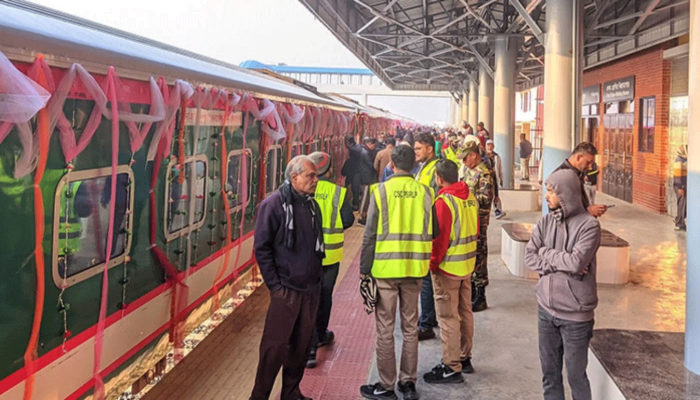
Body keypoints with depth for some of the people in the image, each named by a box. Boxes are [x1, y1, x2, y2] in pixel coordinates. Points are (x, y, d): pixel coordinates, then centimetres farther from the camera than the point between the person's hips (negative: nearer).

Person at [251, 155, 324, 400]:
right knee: (275, 346, -3)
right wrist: (275, 285, -12)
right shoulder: (274, 204, -10)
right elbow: (261, 248, -10)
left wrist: (317, 278, 12)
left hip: (311, 290, 6)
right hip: (286, 290, -6)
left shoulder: (312, 205, 10)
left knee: (302, 345, 12)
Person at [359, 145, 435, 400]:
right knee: (410, 327, 13)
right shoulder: (424, 192, 0)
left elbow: (370, 234, -6)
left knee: (385, 329, 6)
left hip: (385, 267, -3)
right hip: (415, 268, 3)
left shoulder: (381, 191, -8)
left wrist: (364, 268, 1)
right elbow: (432, 231, 7)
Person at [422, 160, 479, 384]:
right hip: (468, 264, 8)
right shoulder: (470, 197, 5)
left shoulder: (444, 201, -19)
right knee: (465, 312, 17)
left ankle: (451, 368, 5)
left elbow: (440, 237, -20)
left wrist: (433, 264, -9)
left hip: (448, 266, -8)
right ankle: (464, 358, 30)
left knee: (448, 317, -1)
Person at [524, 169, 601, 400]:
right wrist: (561, 265, -15)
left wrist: (546, 253, -8)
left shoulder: (589, 225, -13)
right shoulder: (545, 222, 3)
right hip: (546, 308, 5)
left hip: (575, 314, -5)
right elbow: (529, 257, -2)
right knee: (549, 372, 15)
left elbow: (576, 262, -23)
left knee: (576, 374, 6)